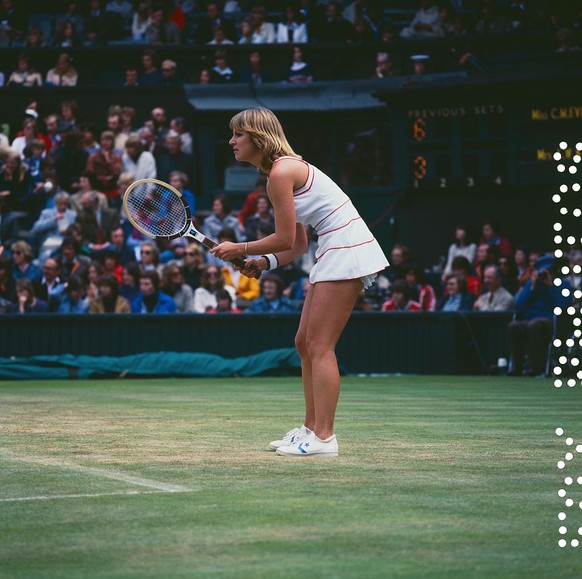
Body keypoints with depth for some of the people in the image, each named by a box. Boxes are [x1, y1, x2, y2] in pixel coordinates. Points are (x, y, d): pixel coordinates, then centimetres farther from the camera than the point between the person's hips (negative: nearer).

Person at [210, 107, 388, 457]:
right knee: (305, 342, 12)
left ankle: (323, 438, -10)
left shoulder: (281, 172, -14)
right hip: (334, 254, 10)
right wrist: (264, 263, 2)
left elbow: (285, 240, -13)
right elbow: (298, 245, 17)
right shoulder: (285, 169, 16)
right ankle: (312, 428, 17)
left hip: (346, 253, -10)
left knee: (319, 346, -10)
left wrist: (240, 249, -1)